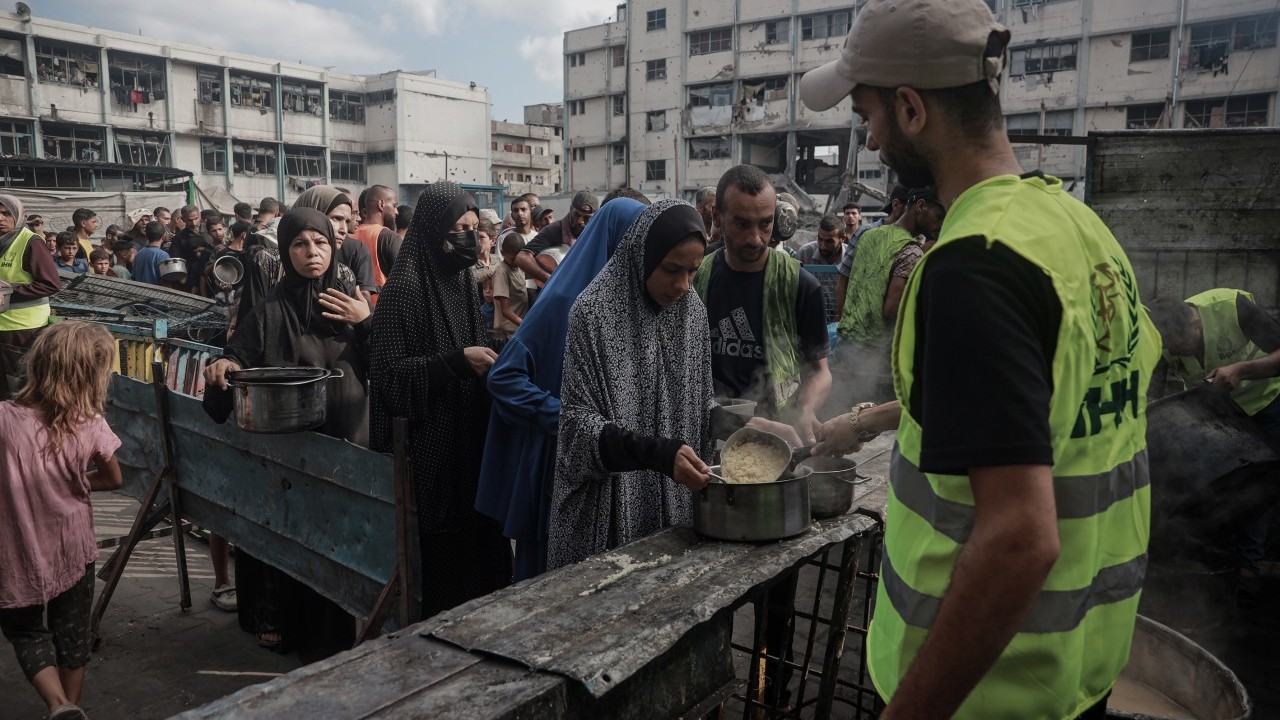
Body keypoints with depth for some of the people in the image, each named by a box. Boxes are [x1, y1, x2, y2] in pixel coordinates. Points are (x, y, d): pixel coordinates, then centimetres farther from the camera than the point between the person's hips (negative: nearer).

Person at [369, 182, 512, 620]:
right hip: (431, 448, -7)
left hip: (471, 439, 7)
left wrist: (491, 361, 3)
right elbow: (389, 373, -16)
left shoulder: (465, 281, 11)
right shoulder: (404, 287, -12)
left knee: (482, 546, 11)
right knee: (445, 557, 1)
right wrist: (459, 361, -22)